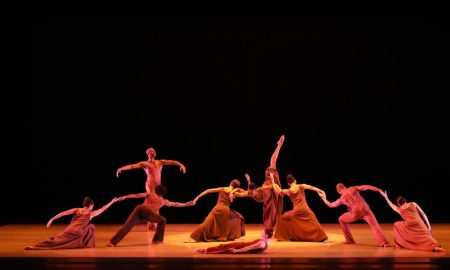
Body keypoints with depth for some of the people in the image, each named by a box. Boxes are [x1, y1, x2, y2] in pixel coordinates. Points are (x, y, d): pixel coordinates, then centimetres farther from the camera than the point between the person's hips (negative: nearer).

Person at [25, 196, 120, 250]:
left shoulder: (76, 210, 14)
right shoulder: (92, 214, 11)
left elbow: (62, 213, 4)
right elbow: (103, 209, 22)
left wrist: (51, 219, 5)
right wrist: (112, 201, 34)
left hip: (69, 231, 2)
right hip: (78, 234, -2)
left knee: (56, 240, -1)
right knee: (91, 227, 19)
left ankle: (35, 247, -20)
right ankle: (87, 244, 13)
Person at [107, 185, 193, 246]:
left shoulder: (150, 194, 31)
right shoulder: (163, 201, 30)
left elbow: (137, 195, 18)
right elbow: (175, 204, 42)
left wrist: (125, 197, 14)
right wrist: (185, 204, 55)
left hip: (139, 209, 2)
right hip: (148, 213, -2)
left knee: (126, 226, -7)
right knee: (162, 220, 24)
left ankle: (113, 242, -21)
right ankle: (157, 239, 23)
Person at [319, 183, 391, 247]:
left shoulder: (341, 199, 19)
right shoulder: (353, 188, 18)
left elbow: (330, 205, 27)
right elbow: (366, 187, 8)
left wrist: (323, 198, 43)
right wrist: (379, 190, 7)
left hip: (355, 213, 0)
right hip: (365, 209, 0)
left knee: (342, 219, 23)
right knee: (375, 225, 1)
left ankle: (349, 240, 24)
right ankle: (383, 242, -20)